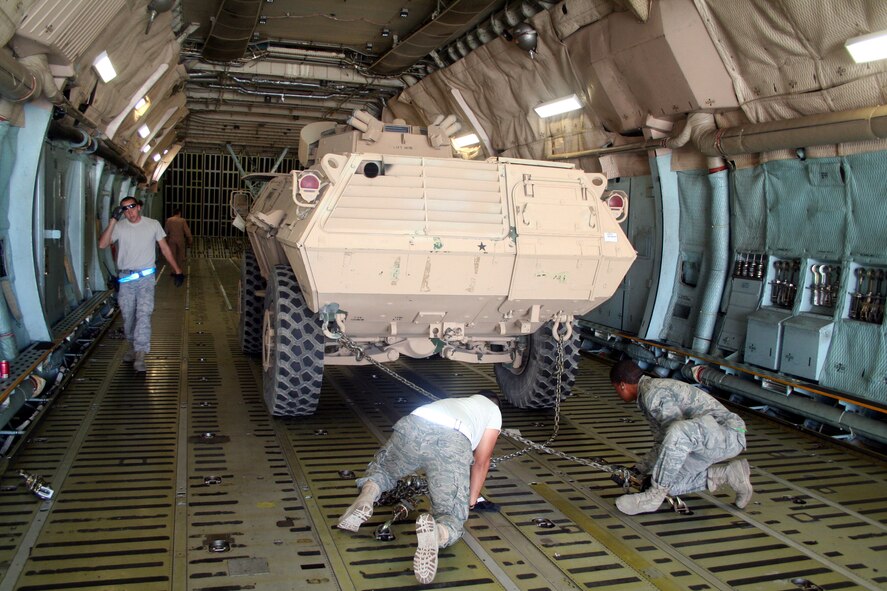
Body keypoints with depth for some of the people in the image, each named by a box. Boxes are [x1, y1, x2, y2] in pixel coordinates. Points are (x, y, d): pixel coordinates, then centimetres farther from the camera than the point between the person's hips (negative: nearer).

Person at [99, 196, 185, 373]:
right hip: (125, 277, 2)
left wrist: (177, 270, 7)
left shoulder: (153, 225, 2)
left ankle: (140, 355, -18)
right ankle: (131, 348, 32)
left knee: (144, 314, -15)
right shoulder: (119, 226, 0)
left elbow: (165, 248, 9)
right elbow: (102, 244, -14)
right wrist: (113, 221, -19)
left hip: (146, 277, -2)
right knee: (128, 316, 11)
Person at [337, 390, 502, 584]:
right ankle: (433, 532, -31)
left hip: (412, 425, 4)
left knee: (380, 469, 34)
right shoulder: (493, 410, 35)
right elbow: (481, 462, 31)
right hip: (453, 441, -4)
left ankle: (368, 494, 0)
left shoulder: (452, 401, 47)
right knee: (451, 519, 4)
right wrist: (471, 502, 43)